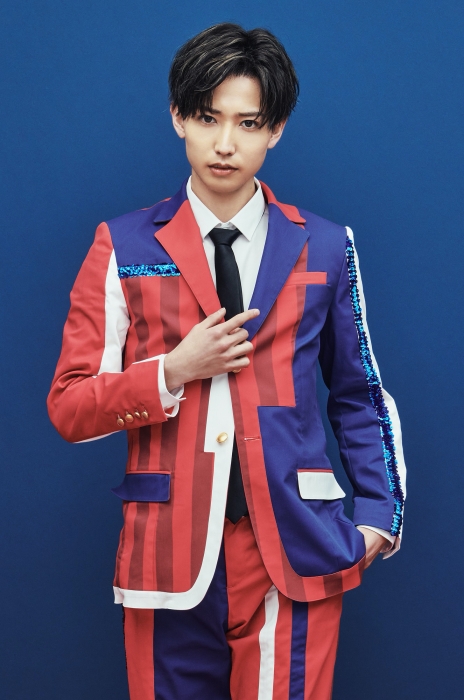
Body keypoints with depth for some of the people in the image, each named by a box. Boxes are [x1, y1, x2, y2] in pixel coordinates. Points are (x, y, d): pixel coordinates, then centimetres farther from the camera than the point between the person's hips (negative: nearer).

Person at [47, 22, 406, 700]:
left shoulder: (324, 249, 7)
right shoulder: (125, 247, 5)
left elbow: (360, 395, 12)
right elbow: (68, 408, 3)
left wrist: (376, 515, 1)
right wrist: (173, 372, -11)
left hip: (294, 552, 0)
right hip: (169, 552, 0)